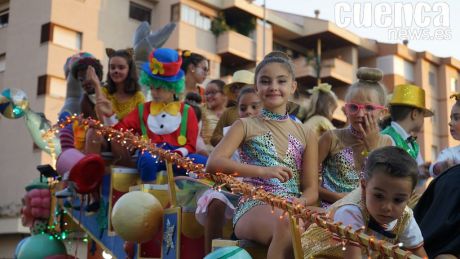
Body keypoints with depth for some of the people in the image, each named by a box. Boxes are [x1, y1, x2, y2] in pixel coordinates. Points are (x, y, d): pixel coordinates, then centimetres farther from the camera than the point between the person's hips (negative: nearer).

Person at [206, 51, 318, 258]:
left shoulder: (306, 135, 16)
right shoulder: (245, 126, 8)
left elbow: (311, 190, 12)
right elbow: (213, 163, -9)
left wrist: (300, 202, -13)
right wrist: (262, 171, -20)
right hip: (253, 207, -2)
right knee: (288, 224, -38)